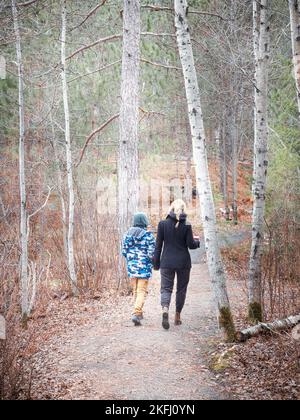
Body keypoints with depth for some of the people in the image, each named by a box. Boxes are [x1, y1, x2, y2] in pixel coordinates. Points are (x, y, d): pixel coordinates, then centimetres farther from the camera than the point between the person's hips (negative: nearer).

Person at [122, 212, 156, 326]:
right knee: (142, 291, -2)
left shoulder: (128, 234, 3)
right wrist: (153, 262, 7)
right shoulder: (148, 235, -11)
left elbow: (124, 251, 4)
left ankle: (139, 313, 29)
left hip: (131, 266, 5)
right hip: (144, 267, -5)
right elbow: (151, 253, -13)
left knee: (136, 290, 18)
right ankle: (136, 313, -17)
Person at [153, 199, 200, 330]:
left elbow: (158, 245, -1)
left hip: (167, 262, 0)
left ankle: (165, 309, -24)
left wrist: (156, 263, 6)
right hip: (183, 262, 0)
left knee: (166, 288, 3)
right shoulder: (186, 225, -7)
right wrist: (197, 241, 16)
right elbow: (191, 245, -6)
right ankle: (178, 316, 19)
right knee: (181, 289, 15)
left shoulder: (163, 224, -3)